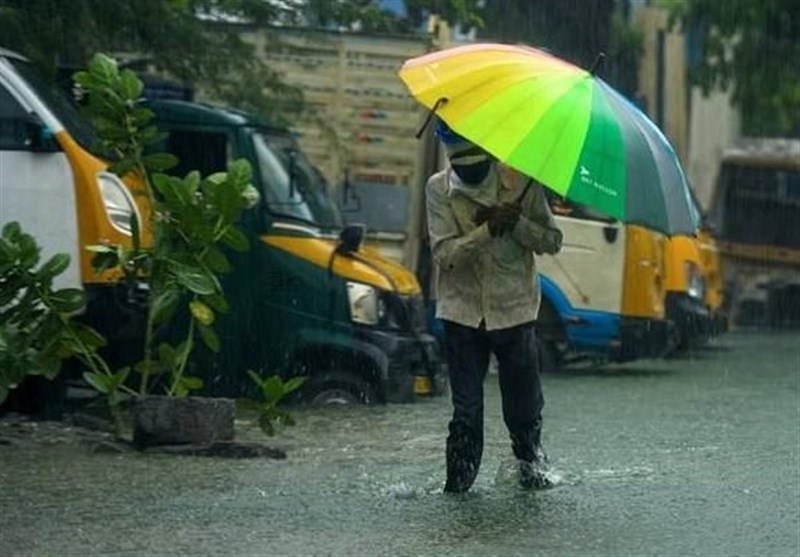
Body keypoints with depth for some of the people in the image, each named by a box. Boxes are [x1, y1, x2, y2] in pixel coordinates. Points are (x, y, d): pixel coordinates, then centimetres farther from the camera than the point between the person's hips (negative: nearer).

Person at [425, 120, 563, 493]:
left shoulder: (520, 183, -2)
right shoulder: (439, 189, -3)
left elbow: (552, 241, -2)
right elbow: (444, 253, -13)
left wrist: (516, 222, -19)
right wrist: (489, 229, -26)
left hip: (513, 308, 1)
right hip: (462, 311, -1)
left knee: (524, 405, 9)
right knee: (466, 407, 1)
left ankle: (531, 462, 33)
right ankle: (459, 477, 12)